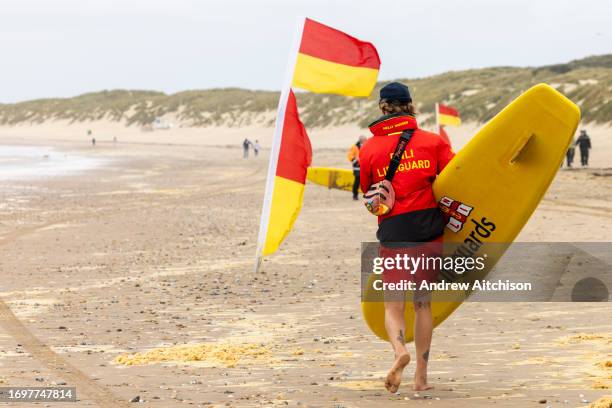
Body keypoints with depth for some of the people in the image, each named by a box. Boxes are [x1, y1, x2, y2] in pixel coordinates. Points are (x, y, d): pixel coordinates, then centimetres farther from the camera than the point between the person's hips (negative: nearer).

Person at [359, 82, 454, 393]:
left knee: (393, 306, 5)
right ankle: (421, 375, 13)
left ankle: (400, 351, -26)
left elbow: (368, 194, 9)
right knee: (423, 303, 12)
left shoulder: (369, 149, 1)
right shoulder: (432, 141, 2)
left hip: (393, 230, -1)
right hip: (430, 227, 1)